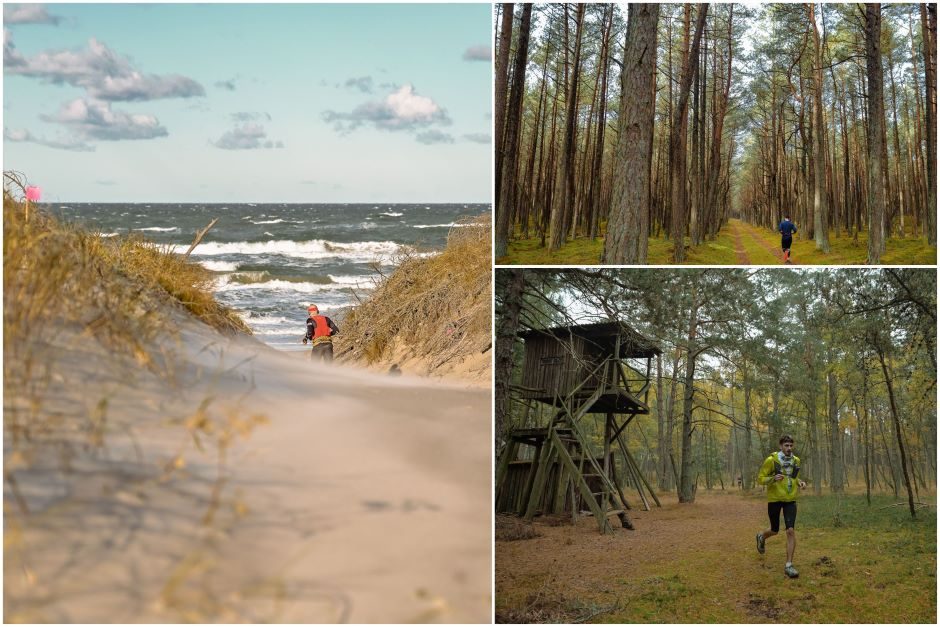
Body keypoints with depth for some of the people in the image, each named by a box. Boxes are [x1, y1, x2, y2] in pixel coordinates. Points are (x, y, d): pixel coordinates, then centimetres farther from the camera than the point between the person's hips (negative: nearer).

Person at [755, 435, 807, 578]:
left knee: (791, 531, -14)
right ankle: (761, 537, 52)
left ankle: (789, 566, -8)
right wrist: (773, 478, -27)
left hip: (790, 500, 2)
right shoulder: (771, 460, -12)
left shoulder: (795, 460, 2)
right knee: (775, 530, 13)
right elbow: (760, 478, -8)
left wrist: (800, 482, -1)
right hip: (774, 499, -2)